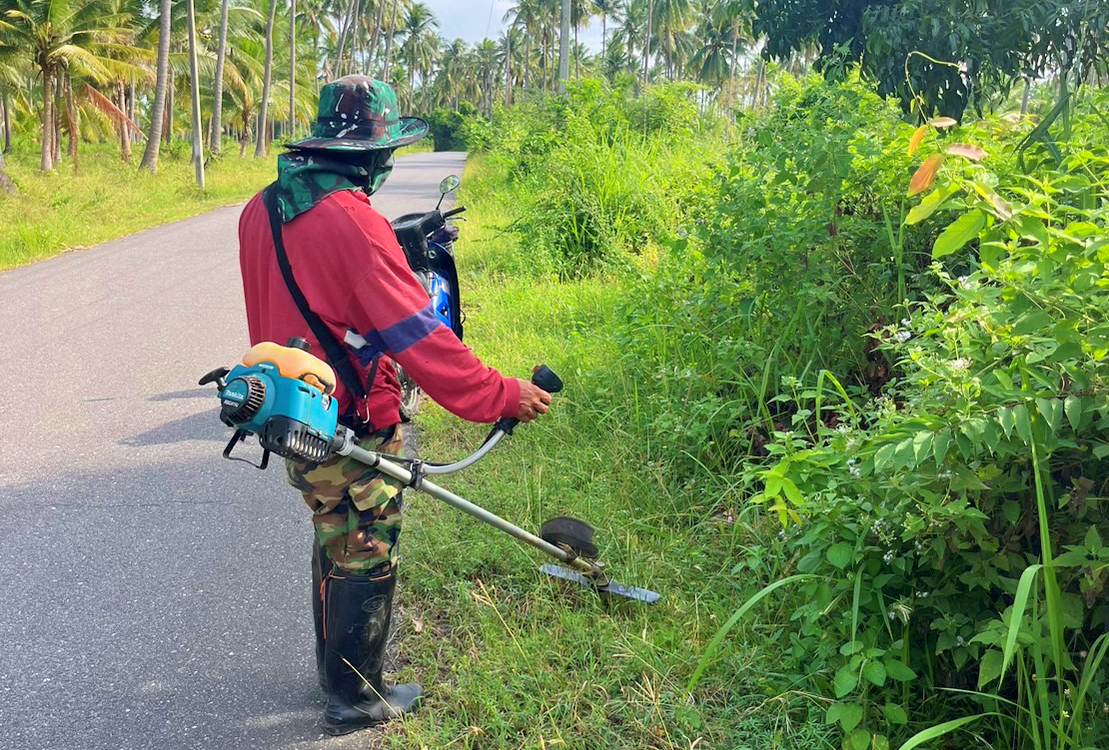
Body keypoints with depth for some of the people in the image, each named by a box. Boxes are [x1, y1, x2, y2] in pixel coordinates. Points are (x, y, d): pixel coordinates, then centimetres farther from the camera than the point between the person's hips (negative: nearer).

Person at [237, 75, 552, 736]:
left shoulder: (263, 209, 2)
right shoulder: (352, 222, -24)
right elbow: (419, 335, -25)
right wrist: (503, 395, -21)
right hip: (354, 433, -8)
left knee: (335, 545, 25)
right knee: (364, 563, 10)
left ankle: (336, 670, 44)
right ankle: (357, 700, 27)